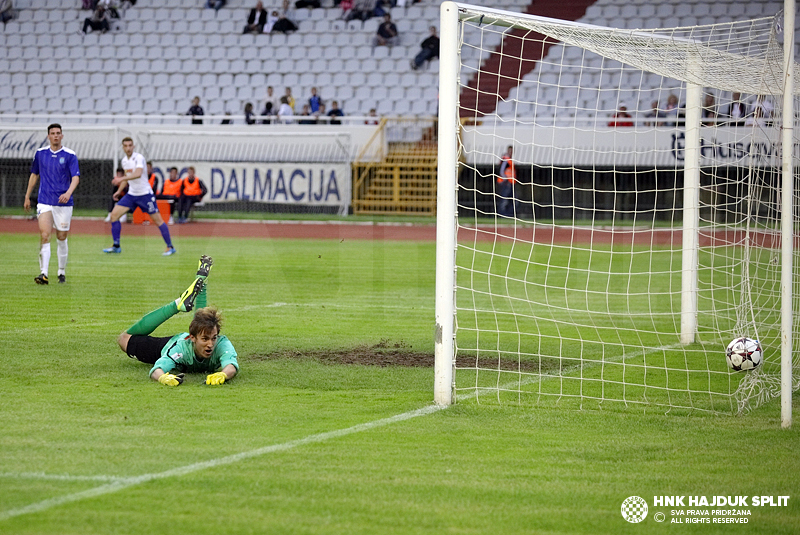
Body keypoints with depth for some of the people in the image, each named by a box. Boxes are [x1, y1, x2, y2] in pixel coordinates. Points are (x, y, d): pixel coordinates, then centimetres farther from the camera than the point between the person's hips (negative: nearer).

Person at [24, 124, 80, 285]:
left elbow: (76, 177, -10)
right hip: (44, 202, 1)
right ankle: (43, 274, -20)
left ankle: (62, 272, 23)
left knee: (61, 238, 6)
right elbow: (34, 174, 19)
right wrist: (27, 197, 21)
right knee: (44, 235, -14)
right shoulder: (40, 153, 7)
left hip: (63, 203, -1)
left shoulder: (70, 155, -2)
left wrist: (68, 193, -29)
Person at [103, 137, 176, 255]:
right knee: (114, 214, -3)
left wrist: (122, 179, -42)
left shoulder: (139, 158, -16)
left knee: (157, 220, -6)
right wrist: (119, 191, 17)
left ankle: (170, 247, 4)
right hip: (131, 194, 7)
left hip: (145, 193, -7)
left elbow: (138, 174, -34)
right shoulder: (124, 161, 8)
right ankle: (116, 247, 5)